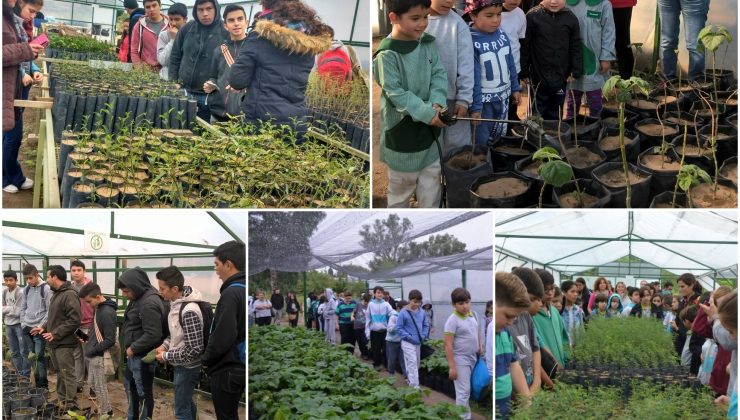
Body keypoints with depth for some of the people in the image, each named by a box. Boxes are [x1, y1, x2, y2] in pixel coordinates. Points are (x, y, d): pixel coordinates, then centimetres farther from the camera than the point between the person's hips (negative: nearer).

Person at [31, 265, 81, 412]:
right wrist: (44, 327, 10)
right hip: (55, 342, 10)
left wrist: (55, 334, -21)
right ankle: (61, 400, 27)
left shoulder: (69, 294, -17)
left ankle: (70, 405, 0)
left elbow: (74, 320, -22)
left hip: (64, 343, -10)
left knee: (67, 374, -5)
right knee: (59, 372, 17)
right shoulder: (56, 294, 14)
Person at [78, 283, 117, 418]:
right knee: (93, 383, 18)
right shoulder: (98, 308, 7)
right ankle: (106, 409, 30)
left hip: (100, 355, -10)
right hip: (94, 354, 10)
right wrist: (89, 338, 7)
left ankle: (105, 413, 13)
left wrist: (93, 350, -16)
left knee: (99, 386, 0)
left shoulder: (107, 313, -22)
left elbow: (110, 340, -22)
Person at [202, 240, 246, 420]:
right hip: (240, 366, 9)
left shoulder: (231, 293, -20)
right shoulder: (244, 289, 8)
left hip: (226, 370, -9)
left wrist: (206, 359, -9)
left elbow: (223, 337, -25)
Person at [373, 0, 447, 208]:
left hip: (429, 127, 6)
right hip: (402, 128, -5)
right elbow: (395, 93, -21)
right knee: (401, 181, 12)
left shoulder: (428, 44, 1)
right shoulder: (387, 54, -19)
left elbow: (439, 74, -1)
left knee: (432, 176, 14)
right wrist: (427, 114, -24)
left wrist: (437, 103, -19)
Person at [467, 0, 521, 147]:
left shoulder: (502, 35, -2)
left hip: (503, 98, 6)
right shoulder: (470, 42, -21)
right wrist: (475, 106, -19)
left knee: (500, 138, 20)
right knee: (481, 143, 7)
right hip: (484, 102, -6)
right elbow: (472, 78, -20)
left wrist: (515, 88, 15)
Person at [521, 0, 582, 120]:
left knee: (556, 116, 12)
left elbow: (576, 48, 5)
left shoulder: (570, 18, -1)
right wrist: (524, 72, -4)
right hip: (538, 76, -2)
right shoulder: (532, 16, -7)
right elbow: (525, 46, -4)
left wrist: (575, 72, 1)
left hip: (561, 77, 2)